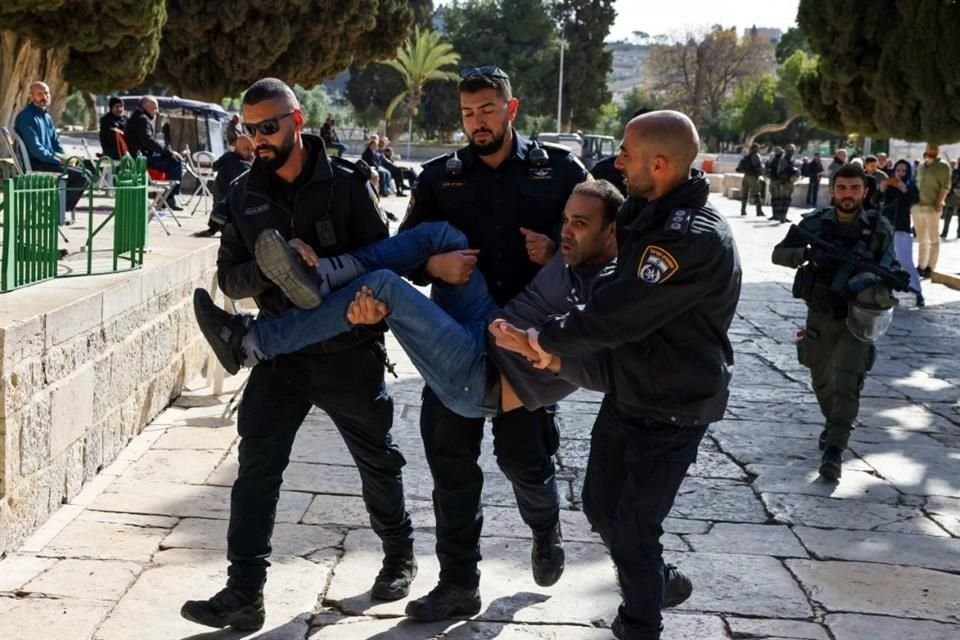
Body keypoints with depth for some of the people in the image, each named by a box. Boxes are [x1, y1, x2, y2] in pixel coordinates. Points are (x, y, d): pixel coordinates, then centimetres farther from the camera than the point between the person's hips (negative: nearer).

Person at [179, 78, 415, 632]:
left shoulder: (345, 183, -7)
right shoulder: (245, 193, 3)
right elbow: (230, 277, 1)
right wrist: (270, 267, -20)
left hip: (349, 351, -2)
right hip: (280, 351, 2)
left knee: (377, 460, 14)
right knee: (256, 468, -6)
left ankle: (400, 554, 36)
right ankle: (245, 592, -2)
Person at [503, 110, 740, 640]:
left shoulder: (695, 238, -28)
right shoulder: (648, 213, 2)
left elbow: (619, 314, -30)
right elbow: (619, 296, 10)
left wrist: (550, 338, -16)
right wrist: (562, 345, -6)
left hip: (672, 411, -9)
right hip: (625, 392, 9)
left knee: (633, 527, 4)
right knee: (600, 506, 19)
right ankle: (652, 585, 43)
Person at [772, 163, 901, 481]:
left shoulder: (879, 229, -6)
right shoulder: (815, 223, -4)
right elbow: (779, 254, -5)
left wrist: (877, 285, -28)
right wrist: (808, 254, -25)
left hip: (856, 317, -3)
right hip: (819, 315, 3)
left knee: (847, 384, -14)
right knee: (821, 379, 19)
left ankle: (834, 451, -13)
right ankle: (832, 424, 45)